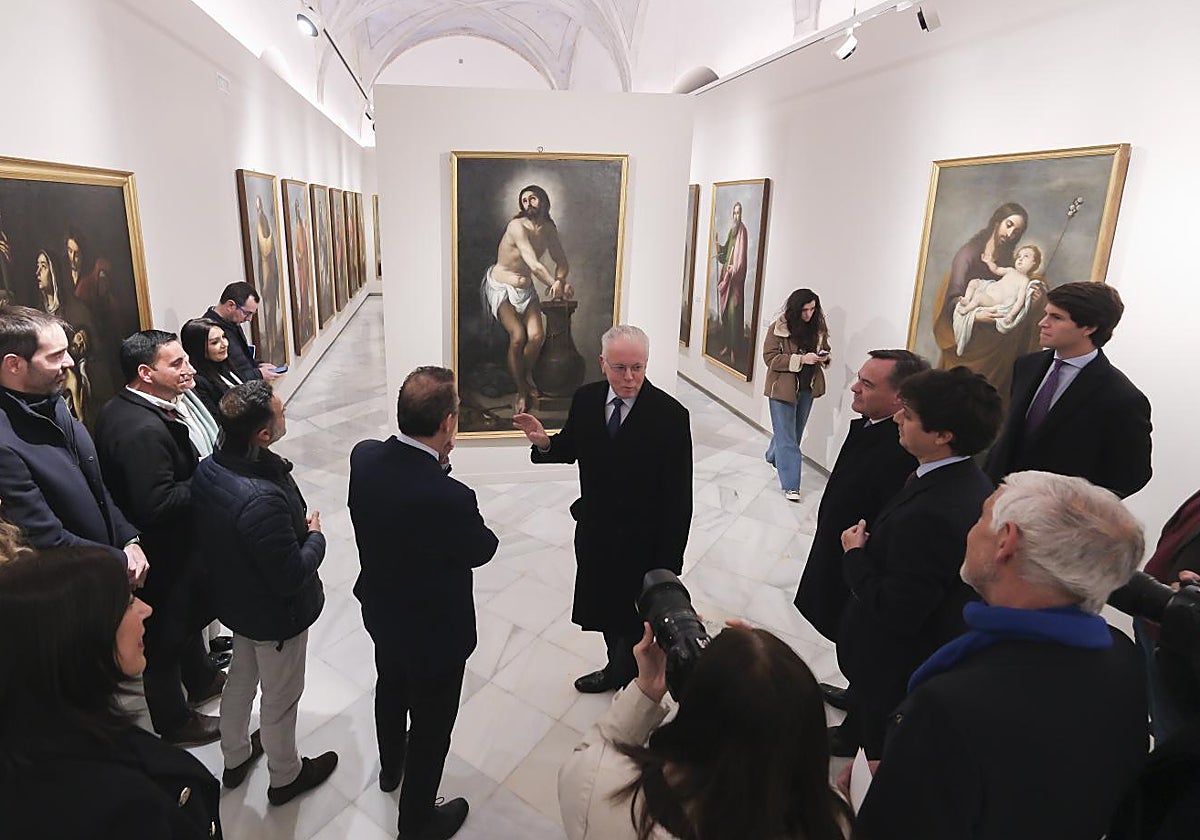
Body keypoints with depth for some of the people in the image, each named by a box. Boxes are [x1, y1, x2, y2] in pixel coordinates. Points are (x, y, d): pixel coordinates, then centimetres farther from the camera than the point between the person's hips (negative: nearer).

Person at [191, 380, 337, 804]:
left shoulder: (208, 469, -14)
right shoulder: (263, 500, -40)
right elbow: (291, 578, -30)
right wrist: (314, 535, -14)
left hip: (235, 598, 8)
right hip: (276, 614, -8)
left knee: (242, 676, 30)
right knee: (280, 697, 17)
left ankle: (234, 757, 55)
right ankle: (285, 777, 44)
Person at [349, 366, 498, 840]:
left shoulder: (364, 457, -20)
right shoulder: (449, 498, -39)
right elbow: (481, 550, -18)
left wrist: (436, 463, -12)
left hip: (382, 611, 7)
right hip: (435, 631, -7)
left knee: (391, 689, 34)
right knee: (431, 728, 19)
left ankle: (390, 767, 62)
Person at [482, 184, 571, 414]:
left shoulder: (549, 228, 3)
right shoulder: (517, 226, -21)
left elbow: (561, 261, 8)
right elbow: (535, 266, -27)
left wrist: (559, 281, -14)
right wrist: (558, 285, -18)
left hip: (525, 287, 6)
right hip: (500, 285, -5)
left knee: (537, 335, -15)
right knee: (518, 336, -19)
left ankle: (526, 373, 16)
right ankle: (522, 391, -1)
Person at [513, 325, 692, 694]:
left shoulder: (671, 415, -21)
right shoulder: (585, 399, -7)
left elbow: (678, 498, -17)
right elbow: (570, 449, 9)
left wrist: (669, 565, -15)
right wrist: (544, 442, -15)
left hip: (643, 540, -5)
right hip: (595, 531, 5)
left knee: (635, 620, 14)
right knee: (605, 610, 25)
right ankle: (618, 669, 53)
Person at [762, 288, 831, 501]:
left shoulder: (818, 328, 1)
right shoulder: (778, 328, -12)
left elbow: (826, 352, 15)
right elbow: (770, 358, -14)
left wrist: (824, 358, -10)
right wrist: (801, 359, -23)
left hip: (807, 389, 5)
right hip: (783, 388, -5)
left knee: (794, 433, 20)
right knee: (787, 438, -3)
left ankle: (774, 456, 48)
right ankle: (790, 485, 1)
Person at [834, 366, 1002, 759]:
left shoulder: (930, 513, -38)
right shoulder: (970, 483, -7)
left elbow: (896, 613, -31)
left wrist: (856, 556, -19)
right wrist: (870, 547, -4)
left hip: (897, 665, -9)